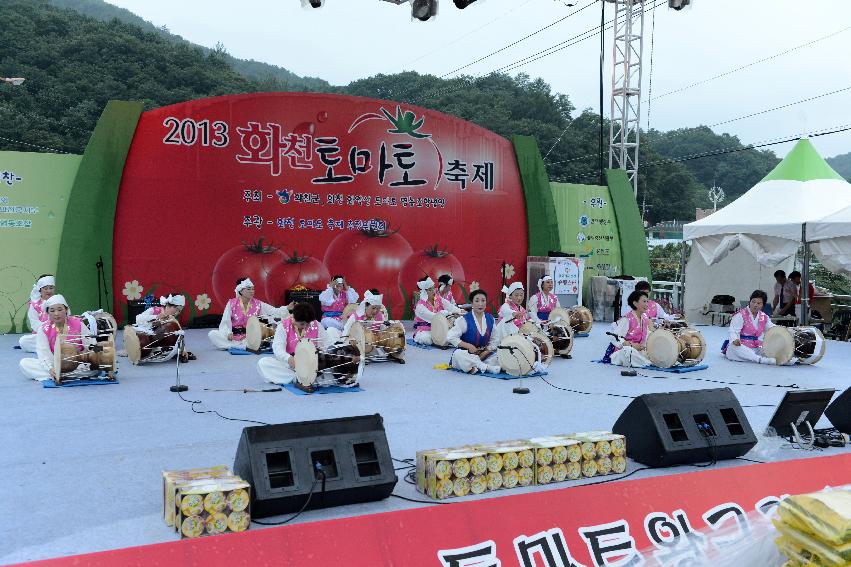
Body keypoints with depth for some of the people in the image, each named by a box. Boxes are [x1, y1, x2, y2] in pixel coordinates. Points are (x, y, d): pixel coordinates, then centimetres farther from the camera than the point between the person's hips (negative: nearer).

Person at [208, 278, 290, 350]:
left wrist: (287, 308, -20)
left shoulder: (258, 304, 2)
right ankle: (244, 346, -30)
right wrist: (228, 333, -23)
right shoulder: (231, 303, -1)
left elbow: (274, 311, -4)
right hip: (233, 336, 0)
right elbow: (225, 322, -5)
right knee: (212, 334, -24)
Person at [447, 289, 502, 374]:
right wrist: (468, 346, -17)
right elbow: (451, 337, -12)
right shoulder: (465, 320, -7)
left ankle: (476, 367, -30)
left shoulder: (490, 319, 5)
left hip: (484, 355, 3)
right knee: (457, 354, -37)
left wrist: (485, 352, -8)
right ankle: (488, 367, -37)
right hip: (466, 354, -3)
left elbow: (494, 340, 9)